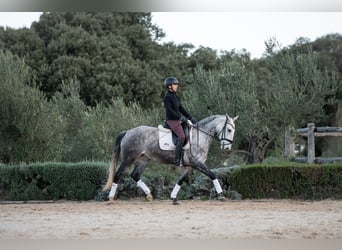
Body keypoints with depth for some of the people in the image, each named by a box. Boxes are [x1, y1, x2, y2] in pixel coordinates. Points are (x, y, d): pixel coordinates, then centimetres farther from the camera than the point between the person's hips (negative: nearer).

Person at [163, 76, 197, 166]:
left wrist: (191, 118, 11)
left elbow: (181, 109, 18)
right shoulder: (167, 97, -12)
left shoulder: (175, 96, 15)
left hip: (178, 120, 10)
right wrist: (182, 118, -21)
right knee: (182, 137, -24)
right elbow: (170, 111, -18)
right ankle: (177, 160, -23)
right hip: (172, 120, -10)